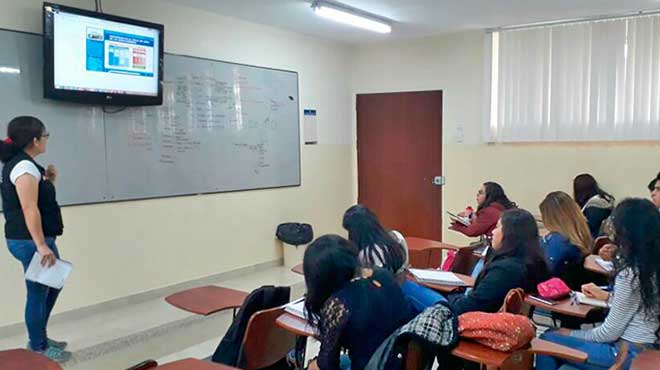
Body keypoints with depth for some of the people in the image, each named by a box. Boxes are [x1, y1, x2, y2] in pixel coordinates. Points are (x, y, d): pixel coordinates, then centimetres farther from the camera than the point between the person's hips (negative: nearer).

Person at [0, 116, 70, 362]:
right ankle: (38, 348, 16)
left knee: (53, 285, 21)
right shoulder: (24, 166, -18)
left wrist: (48, 181, 7)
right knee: (38, 293, 2)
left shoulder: (20, 163, 13)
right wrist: (41, 245, -25)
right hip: (30, 241, -10)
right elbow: (29, 209, -24)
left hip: (32, 239, 10)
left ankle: (39, 337, 32)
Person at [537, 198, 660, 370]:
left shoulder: (629, 274, -24)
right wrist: (607, 296, 19)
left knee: (548, 340, 0)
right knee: (555, 336, 17)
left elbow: (610, 333, -16)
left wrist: (573, 334, -2)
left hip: (627, 353, -9)